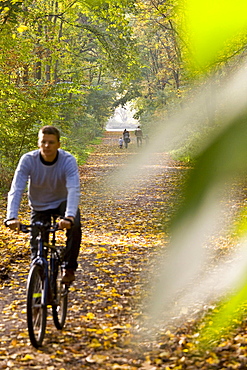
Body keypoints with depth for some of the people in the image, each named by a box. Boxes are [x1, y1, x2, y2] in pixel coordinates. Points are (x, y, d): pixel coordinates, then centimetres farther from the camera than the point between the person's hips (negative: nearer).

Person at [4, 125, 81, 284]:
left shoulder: (68, 160, -26)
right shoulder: (28, 160, -24)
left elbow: (74, 190, -37)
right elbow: (16, 190, -30)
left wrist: (69, 216, -54)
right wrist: (12, 217, -46)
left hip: (63, 202, -1)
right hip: (39, 207, 1)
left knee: (74, 226, -30)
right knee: (37, 247, -5)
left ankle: (69, 268, -12)